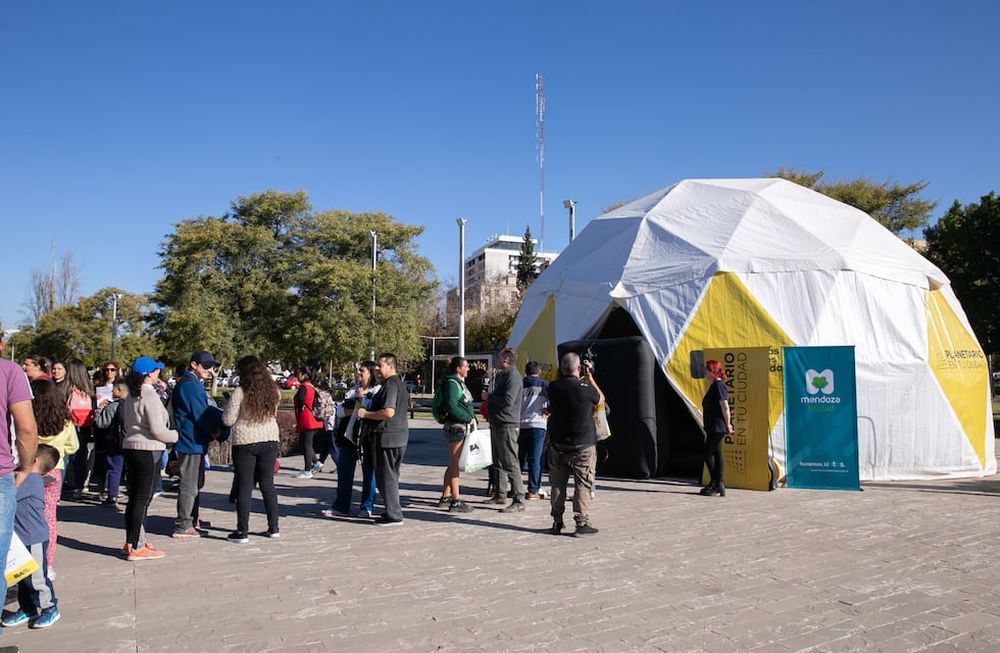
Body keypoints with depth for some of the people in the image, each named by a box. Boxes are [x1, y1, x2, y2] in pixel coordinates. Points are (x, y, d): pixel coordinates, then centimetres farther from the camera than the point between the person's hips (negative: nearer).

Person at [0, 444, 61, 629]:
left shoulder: (31, 480, -19)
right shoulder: (30, 479, 11)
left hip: (34, 539, -10)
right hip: (24, 538, 10)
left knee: (36, 577, 0)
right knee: (23, 576, 17)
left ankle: (50, 609, 13)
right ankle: (27, 609, 29)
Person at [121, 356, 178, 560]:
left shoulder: (130, 396, 11)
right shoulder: (150, 396, -16)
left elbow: (126, 424, 19)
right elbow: (158, 430, -18)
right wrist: (176, 435, -3)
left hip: (130, 447, 9)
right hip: (148, 451, -9)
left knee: (134, 497, 14)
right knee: (143, 499, -4)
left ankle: (131, 542, 22)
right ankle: (137, 547, 0)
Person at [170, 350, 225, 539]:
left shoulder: (195, 384, 16)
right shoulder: (190, 385, -18)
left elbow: (207, 409, 16)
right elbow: (200, 414, -19)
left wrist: (224, 416, -2)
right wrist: (214, 431, -4)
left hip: (195, 442, 11)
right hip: (191, 442, -11)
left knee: (196, 482, 21)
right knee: (189, 485, -4)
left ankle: (192, 520, 33)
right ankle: (183, 527, 3)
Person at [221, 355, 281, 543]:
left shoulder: (240, 392, -12)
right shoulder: (274, 391, 3)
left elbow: (228, 420, -8)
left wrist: (228, 406, 9)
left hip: (245, 443, -4)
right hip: (270, 440, 4)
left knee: (244, 487, 3)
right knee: (267, 484, 14)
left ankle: (242, 532, 7)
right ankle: (273, 528, 19)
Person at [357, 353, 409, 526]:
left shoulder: (390, 385, -17)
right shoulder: (401, 385, 16)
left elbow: (388, 412, -28)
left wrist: (366, 414, -16)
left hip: (388, 435, -10)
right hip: (401, 433, 10)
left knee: (385, 476, -3)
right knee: (392, 475, 18)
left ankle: (393, 515, 1)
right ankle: (394, 511, 25)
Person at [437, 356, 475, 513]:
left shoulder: (459, 382, 18)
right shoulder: (452, 383, -12)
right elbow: (451, 407, -21)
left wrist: (471, 418, 5)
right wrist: (469, 418, -17)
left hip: (462, 426, 10)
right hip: (455, 426, -10)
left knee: (453, 463, 15)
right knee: (454, 463, -6)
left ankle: (445, 497, 23)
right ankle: (455, 501, -3)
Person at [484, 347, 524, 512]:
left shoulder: (513, 376, -14)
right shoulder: (501, 375, 18)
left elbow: (508, 400, -24)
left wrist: (489, 397, -12)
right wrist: (488, 396, 9)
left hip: (508, 425, -11)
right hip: (497, 424, 11)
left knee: (510, 463, -10)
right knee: (498, 462, 17)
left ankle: (519, 501, -8)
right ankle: (500, 494, 29)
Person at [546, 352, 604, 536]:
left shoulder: (554, 387, -6)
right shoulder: (585, 388, -15)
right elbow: (601, 399, 5)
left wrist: (562, 375, 15)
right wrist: (590, 378, 14)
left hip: (557, 445, 4)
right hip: (583, 446, -3)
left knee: (557, 484, 12)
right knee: (582, 485, 3)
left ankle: (557, 522, 17)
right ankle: (582, 522, 2)